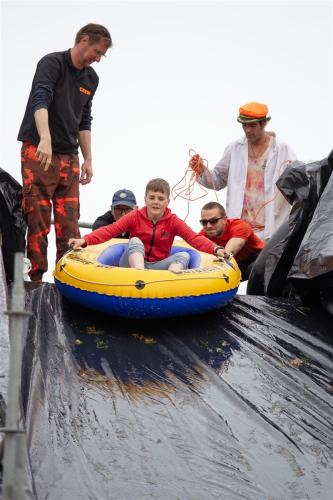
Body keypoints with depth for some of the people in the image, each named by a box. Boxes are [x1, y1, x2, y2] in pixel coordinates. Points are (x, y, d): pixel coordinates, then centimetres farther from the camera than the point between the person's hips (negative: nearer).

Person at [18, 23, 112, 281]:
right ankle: (36, 278, -3)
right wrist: (45, 139, -40)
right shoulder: (52, 63, -9)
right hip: (38, 153, -6)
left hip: (69, 156, 7)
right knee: (38, 219, -7)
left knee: (69, 222, 2)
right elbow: (40, 100, -25)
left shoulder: (91, 78, 14)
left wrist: (88, 159, 14)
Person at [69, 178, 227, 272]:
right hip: (133, 264, -1)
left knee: (184, 256, -20)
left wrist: (215, 249, -29)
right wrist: (85, 240, -26)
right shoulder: (135, 217, 1)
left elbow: (194, 238, -10)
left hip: (158, 267, 1)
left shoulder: (173, 221, 4)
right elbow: (109, 230, -10)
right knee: (135, 241, -25)